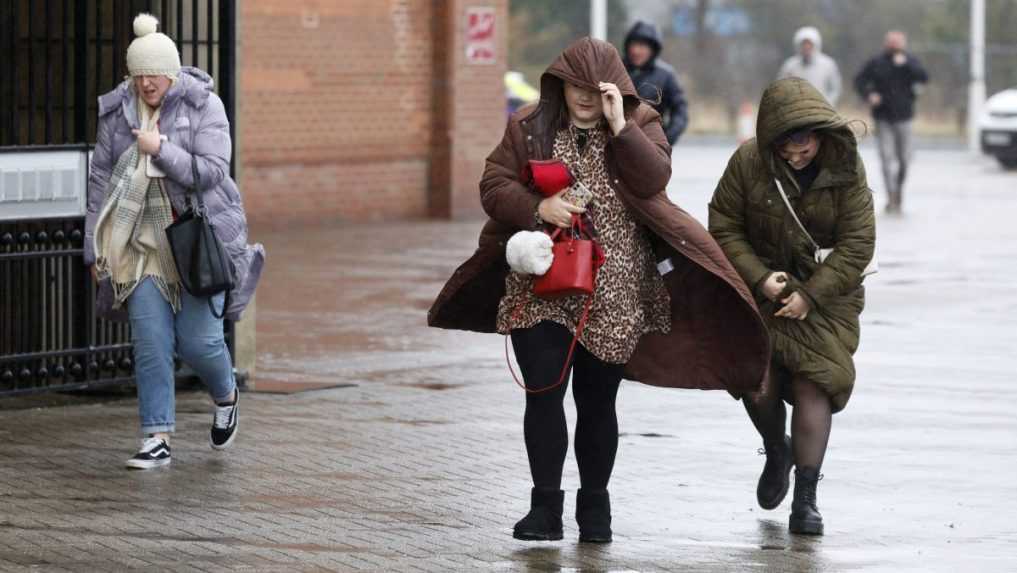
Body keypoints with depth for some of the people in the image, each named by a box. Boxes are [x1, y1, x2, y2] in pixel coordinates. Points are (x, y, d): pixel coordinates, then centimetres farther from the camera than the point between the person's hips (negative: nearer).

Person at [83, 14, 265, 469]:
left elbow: (211, 172, -15)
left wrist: (160, 149, -22)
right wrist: (95, 250, 4)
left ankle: (226, 396, 29)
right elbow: (100, 180, 6)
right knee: (150, 342, -4)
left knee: (197, 339, -4)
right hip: (144, 240, 3)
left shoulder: (204, 106, -7)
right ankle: (157, 440, 0)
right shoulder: (117, 111, 2)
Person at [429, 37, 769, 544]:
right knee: (543, 392, -7)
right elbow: (493, 187, 0)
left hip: (612, 291, 0)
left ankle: (594, 506, 20)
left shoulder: (639, 124, 3)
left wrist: (618, 126, -19)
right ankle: (545, 506, -1)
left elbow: (653, 180, -13)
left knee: (597, 401, 7)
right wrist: (538, 208, -17)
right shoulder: (529, 127, 4)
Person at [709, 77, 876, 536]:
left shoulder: (846, 169, -13)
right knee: (759, 385, -8)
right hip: (762, 288, 1)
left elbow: (857, 244, -10)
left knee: (813, 385, -12)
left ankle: (805, 499, -5)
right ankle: (777, 452, 27)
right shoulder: (748, 162, -14)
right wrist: (759, 278, -17)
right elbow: (724, 227, -5)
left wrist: (811, 294, -17)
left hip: (825, 292, -1)